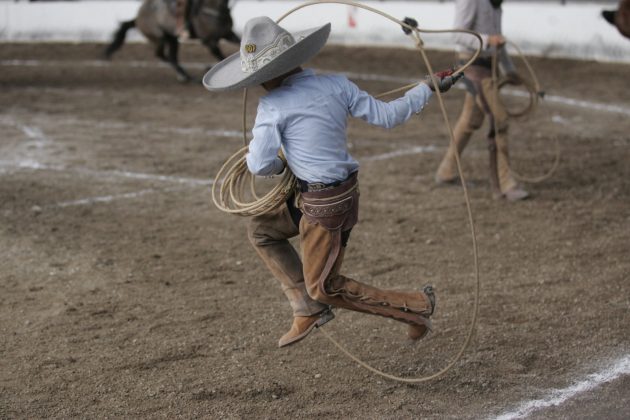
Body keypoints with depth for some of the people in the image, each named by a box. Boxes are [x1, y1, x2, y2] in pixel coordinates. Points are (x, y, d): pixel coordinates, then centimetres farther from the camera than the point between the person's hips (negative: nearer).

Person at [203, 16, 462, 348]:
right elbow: (386, 115, -1)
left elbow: (259, 165, -17)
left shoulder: (273, 107, -18)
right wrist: (429, 88, 11)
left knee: (325, 288, 9)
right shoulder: (335, 85, -2)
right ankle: (308, 309, 20)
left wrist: (281, 164, 7)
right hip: (343, 192, 8)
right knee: (261, 229, 21)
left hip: (324, 206, -8)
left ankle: (417, 307, 14)